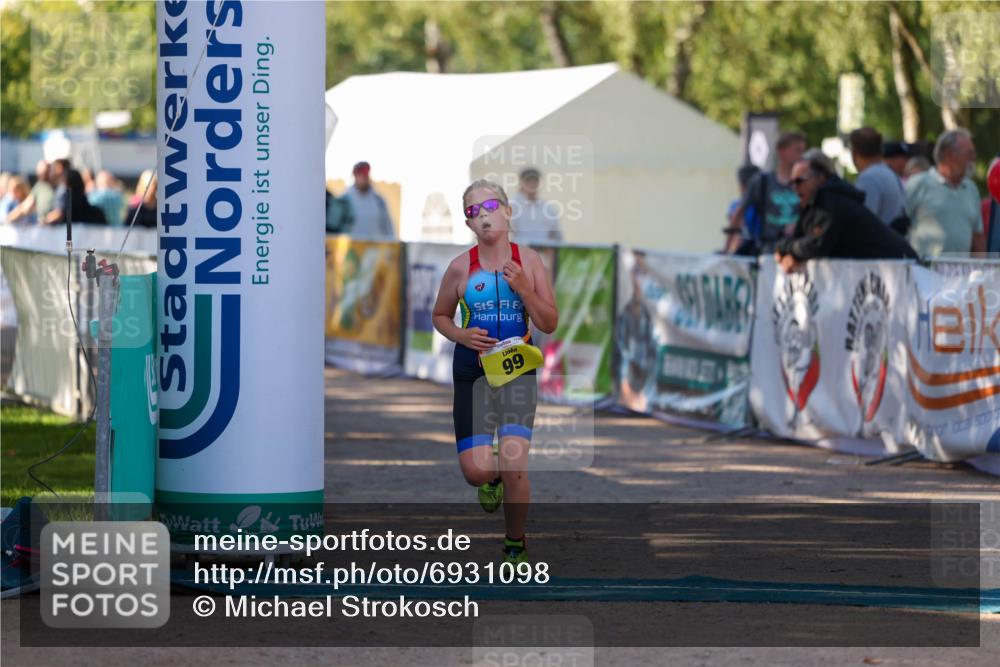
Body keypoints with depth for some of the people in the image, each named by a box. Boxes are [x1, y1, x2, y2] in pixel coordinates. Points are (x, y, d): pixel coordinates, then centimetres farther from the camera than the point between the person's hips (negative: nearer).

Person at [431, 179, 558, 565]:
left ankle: (516, 546, 9)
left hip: (518, 370, -1)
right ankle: (492, 478, 33)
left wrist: (523, 288, -17)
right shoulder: (461, 267, -3)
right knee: (476, 473, -7)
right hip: (472, 371, 1)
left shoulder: (528, 261, -3)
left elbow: (550, 325, -2)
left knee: (514, 468, -13)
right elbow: (439, 316, 12)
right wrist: (460, 335, -9)